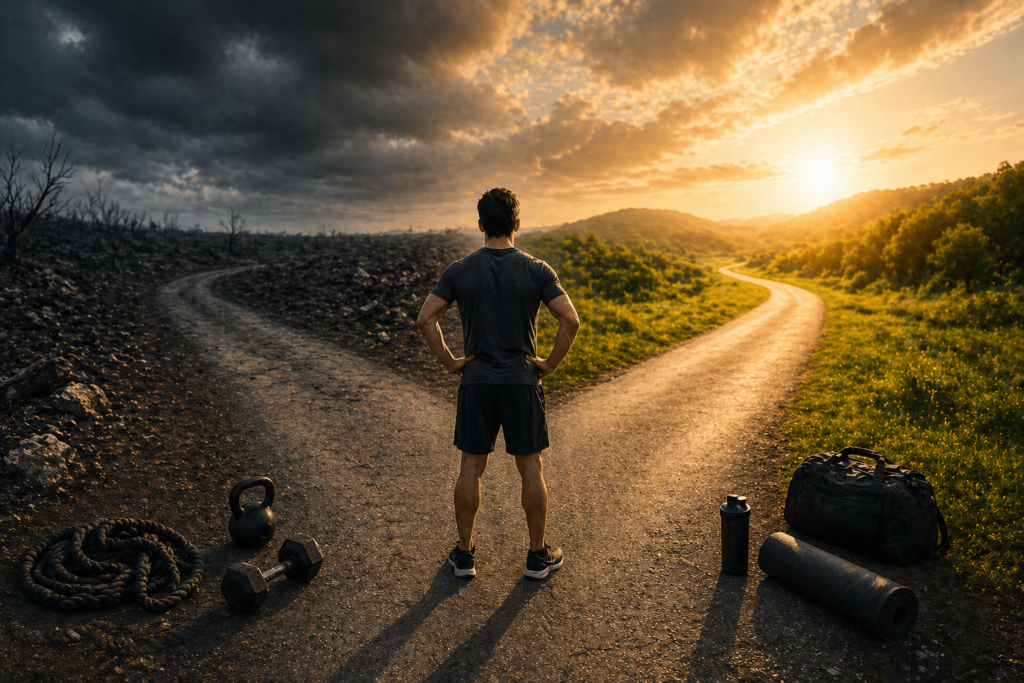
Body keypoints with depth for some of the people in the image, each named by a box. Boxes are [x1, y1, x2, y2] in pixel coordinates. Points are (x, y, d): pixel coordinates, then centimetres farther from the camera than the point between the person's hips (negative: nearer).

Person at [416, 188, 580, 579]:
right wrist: (550, 364, -3)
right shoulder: (536, 270, -6)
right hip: (522, 382, -1)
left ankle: (465, 554, 22)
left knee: (471, 468, 11)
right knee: (530, 469, 9)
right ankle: (538, 556, 21)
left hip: (476, 381, 1)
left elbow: (425, 319, -7)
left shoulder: (460, 271, -2)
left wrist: (449, 363, 0)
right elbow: (570, 320, -14)